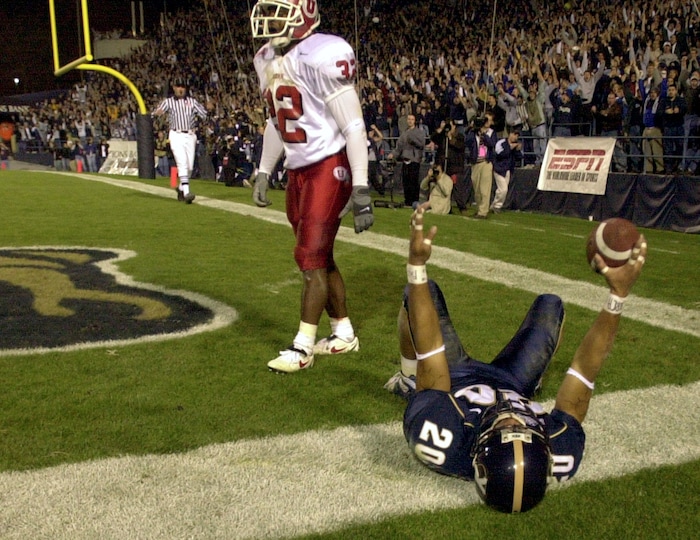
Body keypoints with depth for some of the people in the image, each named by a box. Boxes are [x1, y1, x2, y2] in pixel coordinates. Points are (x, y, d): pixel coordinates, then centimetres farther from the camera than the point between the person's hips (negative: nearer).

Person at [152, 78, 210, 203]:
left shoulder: (192, 101, 12)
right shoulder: (168, 101, 6)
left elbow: (204, 115, 3)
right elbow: (156, 112, -8)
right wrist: (157, 113, -31)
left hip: (190, 136, 3)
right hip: (176, 135, -3)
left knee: (190, 166, 4)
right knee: (182, 163, -16)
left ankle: (181, 189, 24)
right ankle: (186, 192, -23)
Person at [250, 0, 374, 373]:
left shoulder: (322, 56, -18)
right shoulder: (266, 60, 9)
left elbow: (353, 127, -18)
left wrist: (360, 190, -20)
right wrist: (263, 172, 19)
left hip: (329, 166, -8)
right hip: (297, 170, 8)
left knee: (311, 257, -5)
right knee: (320, 257, 13)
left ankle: (302, 347, 5)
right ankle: (343, 334, 26)